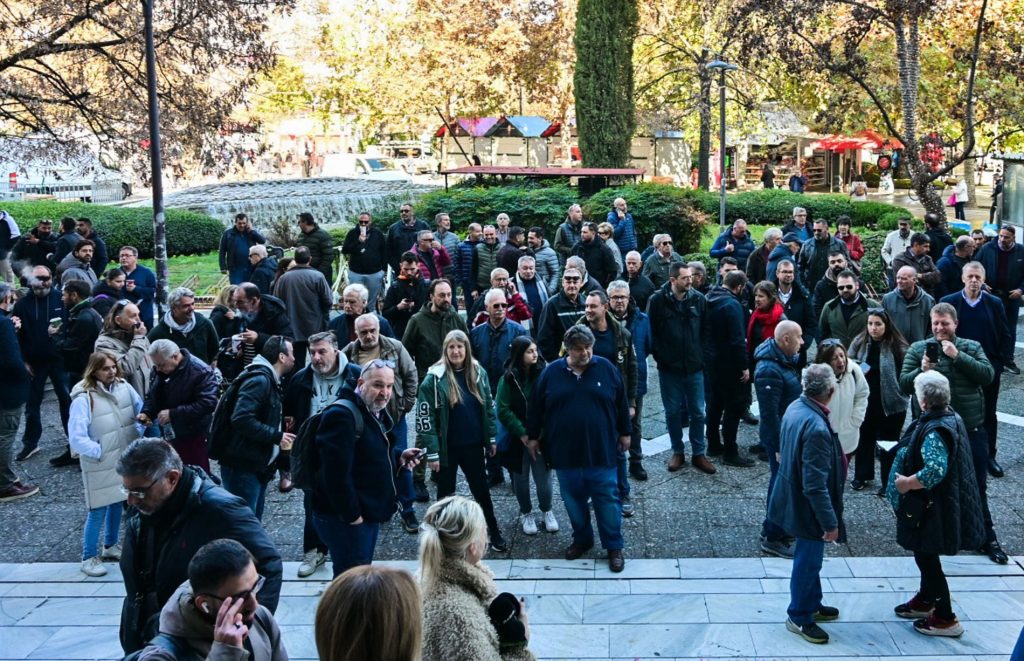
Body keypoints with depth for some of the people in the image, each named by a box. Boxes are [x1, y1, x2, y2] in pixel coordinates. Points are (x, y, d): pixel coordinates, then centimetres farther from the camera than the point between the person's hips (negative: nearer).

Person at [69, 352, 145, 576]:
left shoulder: (124, 387, -5)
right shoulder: (83, 399, -20)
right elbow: (77, 438, -20)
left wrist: (139, 437, -6)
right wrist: (101, 453, -16)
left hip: (127, 460, 5)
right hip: (100, 465, -5)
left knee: (118, 503, 18)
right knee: (98, 511, 1)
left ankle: (110, 546, 37)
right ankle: (89, 557, 15)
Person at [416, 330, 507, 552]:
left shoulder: (478, 373, 0)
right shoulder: (434, 378, -14)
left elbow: (489, 407, 10)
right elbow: (425, 417, -14)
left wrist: (491, 438, 9)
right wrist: (431, 452, -15)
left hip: (473, 445, 4)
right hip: (446, 447, -3)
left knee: (482, 490, 15)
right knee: (446, 493, 12)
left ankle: (495, 534, 29)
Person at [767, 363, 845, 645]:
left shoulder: (795, 408, -5)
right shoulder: (816, 428, -33)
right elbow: (816, 486, -30)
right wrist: (830, 522, -21)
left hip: (795, 498, 9)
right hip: (808, 507, -9)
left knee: (809, 557, 25)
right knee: (808, 561, 10)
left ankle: (812, 604, 44)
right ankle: (799, 617, 28)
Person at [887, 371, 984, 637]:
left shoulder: (934, 431, -28)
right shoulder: (952, 418, 2)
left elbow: (935, 471, -38)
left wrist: (907, 483, -23)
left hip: (930, 508, -10)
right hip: (942, 502, 10)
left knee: (927, 557, 4)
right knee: (926, 555, 24)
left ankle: (945, 619, 15)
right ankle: (925, 601, 41)